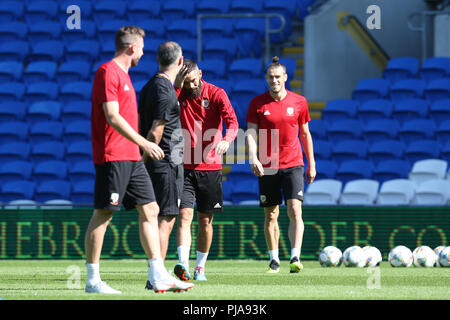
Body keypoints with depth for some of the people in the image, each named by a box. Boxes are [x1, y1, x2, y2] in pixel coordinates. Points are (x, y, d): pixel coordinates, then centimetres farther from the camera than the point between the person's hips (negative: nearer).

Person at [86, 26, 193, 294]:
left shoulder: (123, 73, 20)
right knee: (103, 214, -6)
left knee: (150, 210, 5)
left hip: (132, 158, 10)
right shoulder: (108, 72, -10)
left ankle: (158, 275, 5)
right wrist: (143, 143, -21)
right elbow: (112, 116, -19)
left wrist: (142, 146, 24)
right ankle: (93, 280, -2)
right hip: (113, 158, -10)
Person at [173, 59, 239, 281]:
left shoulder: (216, 94, -1)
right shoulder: (178, 95, 4)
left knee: (205, 220, 7)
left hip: (210, 167, 0)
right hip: (184, 167, 0)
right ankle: (183, 264, -24)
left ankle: (200, 267, 20)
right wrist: (177, 85, -20)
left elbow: (232, 121, -14)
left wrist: (227, 139, -34)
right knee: (185, 215, -14)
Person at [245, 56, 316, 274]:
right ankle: (274, 260, 17)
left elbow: (305, 134, 12)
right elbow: (251, 133, -3)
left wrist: (311, 164, 13)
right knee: (271, 215, 6)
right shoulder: (257, 103, 2)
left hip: (293, 165, -1)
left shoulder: (298, 102, 4)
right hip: (267, 166, 1)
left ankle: (295, 258, -20)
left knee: (295, 210, -15)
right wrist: (253, 158, -20)